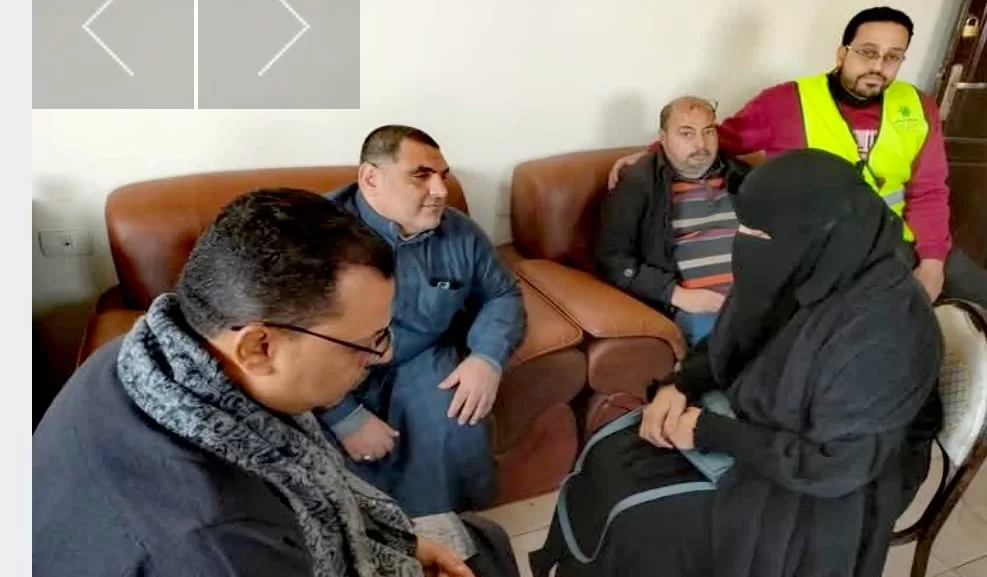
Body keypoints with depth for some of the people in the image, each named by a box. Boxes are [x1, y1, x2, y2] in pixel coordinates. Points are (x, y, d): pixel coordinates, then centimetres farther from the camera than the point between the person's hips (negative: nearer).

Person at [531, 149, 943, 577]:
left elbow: (835, 465, -26)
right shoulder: (809, 271, -7)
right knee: (610, 458, -3)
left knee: (639, 521, -14)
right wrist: (680, 386, -9)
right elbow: (733, 352, 8)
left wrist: (711, 433, -22)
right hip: (751, 423, 7)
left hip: (813, 493, -7)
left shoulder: (883, 328, -30)